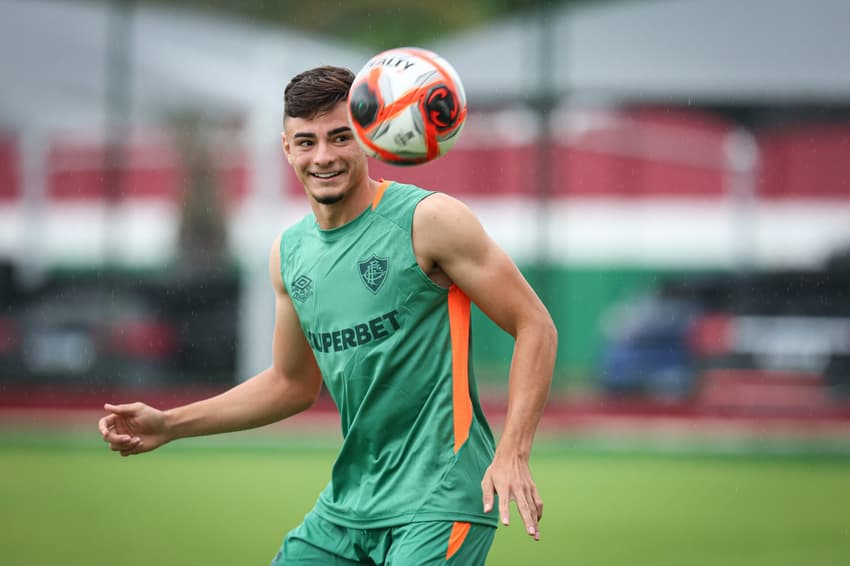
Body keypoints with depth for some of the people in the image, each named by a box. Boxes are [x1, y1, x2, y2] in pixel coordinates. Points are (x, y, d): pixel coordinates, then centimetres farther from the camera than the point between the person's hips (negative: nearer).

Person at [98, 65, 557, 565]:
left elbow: (535, 326, -8)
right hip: (348, 504, 7)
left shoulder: (429, 220, -9)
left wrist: (512, 453, -18)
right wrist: (169, 425, 16)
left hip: (439, 504, -7)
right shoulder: (290, 252, 10)